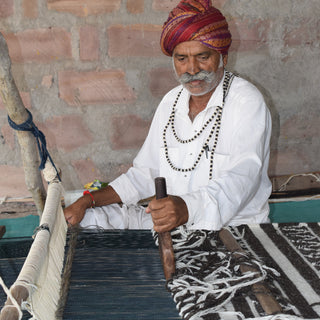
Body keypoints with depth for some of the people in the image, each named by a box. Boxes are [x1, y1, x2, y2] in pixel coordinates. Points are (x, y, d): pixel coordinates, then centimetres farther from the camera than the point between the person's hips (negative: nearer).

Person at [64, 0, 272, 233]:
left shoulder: (247, 102, -11)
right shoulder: (171, 102, 10)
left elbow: (242, 178, -27)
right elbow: (145, 174, 15)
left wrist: (186, 208, -46)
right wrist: (87, 202, 3)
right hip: (171, 223, 6)